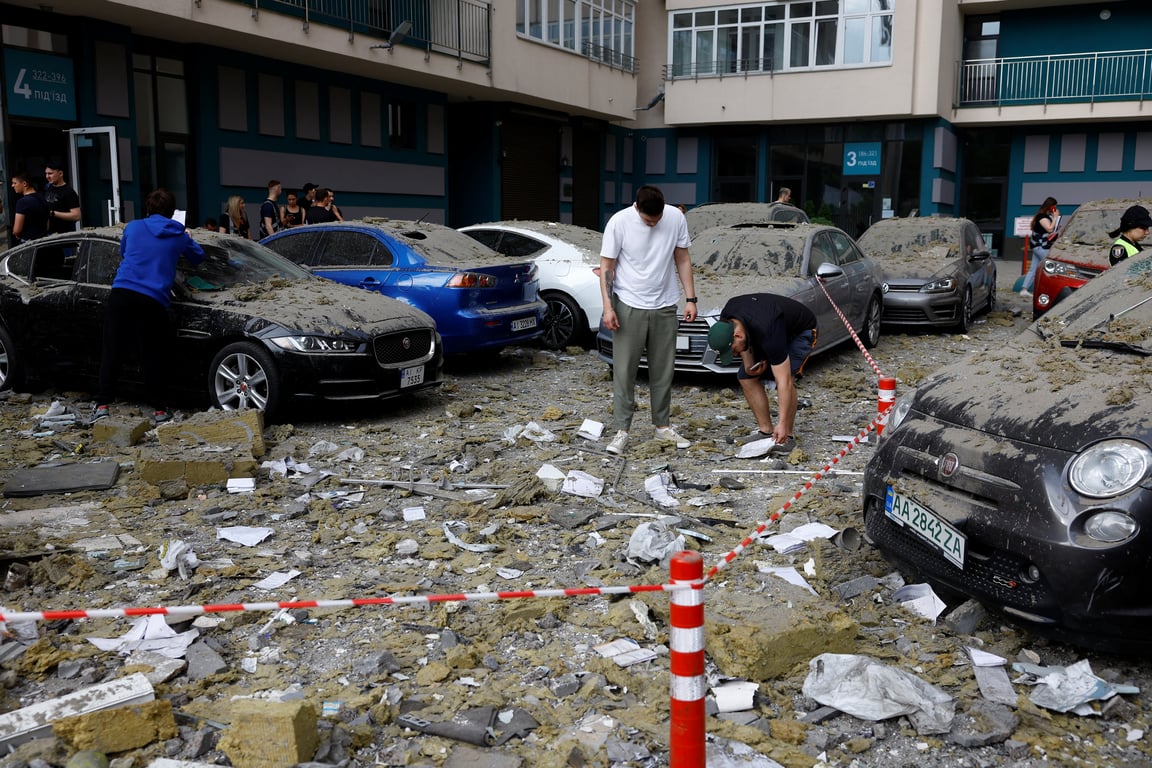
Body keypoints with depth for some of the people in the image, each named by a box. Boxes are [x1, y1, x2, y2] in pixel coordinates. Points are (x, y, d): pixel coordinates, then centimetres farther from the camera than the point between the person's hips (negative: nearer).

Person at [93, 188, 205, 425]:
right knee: (152, 357, 6)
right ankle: (160, 410, 10)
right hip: (152, 301, -1)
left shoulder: (133, 227, 14)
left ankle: (102, 406, 6)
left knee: (111, 352, 7)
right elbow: (198, 257, 30)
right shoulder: (179, 236, 11)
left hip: (121, 293, 1)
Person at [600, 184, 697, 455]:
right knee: (624, 371, -1)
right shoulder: (619, 222, -13)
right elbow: (606, 266, -7)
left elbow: (683, 259, 6)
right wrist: (608, 306, -13)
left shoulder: (676, 218, -5)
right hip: (629, 307, -3)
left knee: (663, 371, 10)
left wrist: (690, 299, 2)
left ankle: (662, 426, 23)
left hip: (665, 307, 3)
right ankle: (622, 430, 6)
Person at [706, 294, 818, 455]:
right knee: (746, 377, -5)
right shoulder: (726, 319, -23)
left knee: (784, 379, -28)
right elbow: (744, 338, 3)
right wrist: (748, 363, -13)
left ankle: (787, 436, -15)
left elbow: (784, 381, -42)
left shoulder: (768, 333, -43)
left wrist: (782, 423, -44)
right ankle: (766, 431, 1)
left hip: (801, 331, -7)